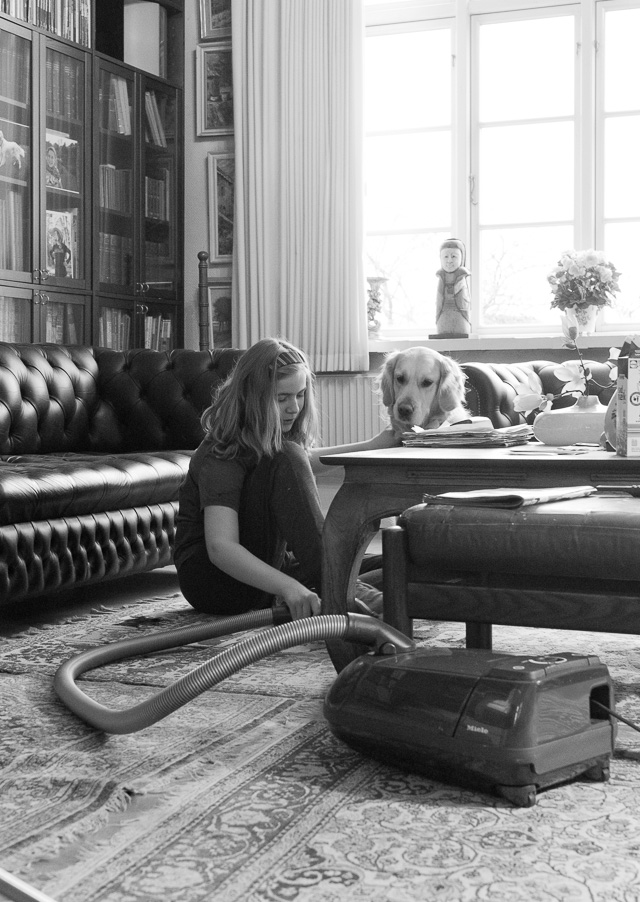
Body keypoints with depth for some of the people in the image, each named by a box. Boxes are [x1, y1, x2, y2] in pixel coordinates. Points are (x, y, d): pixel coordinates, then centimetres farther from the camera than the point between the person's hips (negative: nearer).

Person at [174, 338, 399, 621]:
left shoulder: (273, 439, 3)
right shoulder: (222, 456, -24)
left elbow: (308, 459, 28)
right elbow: (220, 547, -37)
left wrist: (371, 446, 18)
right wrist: (287, 586, -50)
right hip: (209, 577, -9)